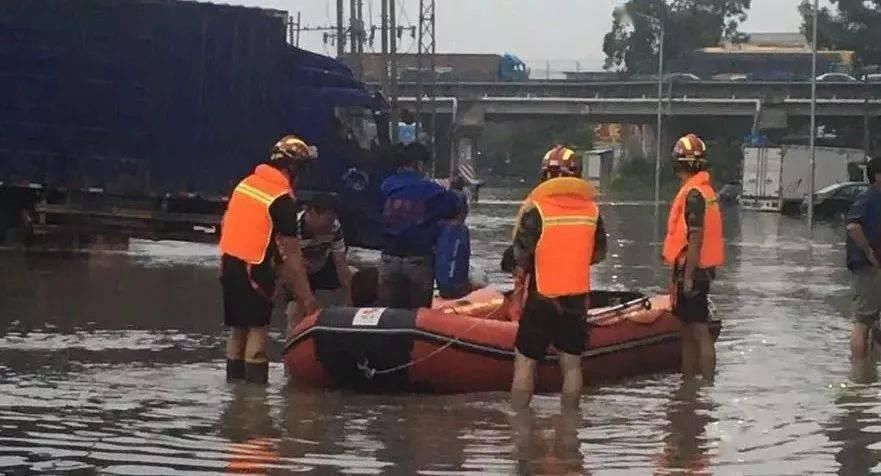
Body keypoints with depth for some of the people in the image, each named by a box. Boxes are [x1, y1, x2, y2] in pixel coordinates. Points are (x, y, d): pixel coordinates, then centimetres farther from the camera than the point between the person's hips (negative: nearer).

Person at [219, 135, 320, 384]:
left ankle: (235, 383, 18)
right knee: (257, 330, -4)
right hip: (255, 270, -7)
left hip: (229, 261, 7)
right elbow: (291, 252, -14)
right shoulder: (282, 200, -13)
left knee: (238, 329, 14)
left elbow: (225, 225, 16)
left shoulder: (245, 183, 9)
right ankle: (256, 384, -7)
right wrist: (306, 295, -11)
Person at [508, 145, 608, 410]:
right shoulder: (591, 209, 1)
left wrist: (520, 276, 5)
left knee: (525, 363, 4)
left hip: (542, 298, -4)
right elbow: (599, 254, 9)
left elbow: (520, 255, -16)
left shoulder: (536, 208, -13)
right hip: (577, 299, 4)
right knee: (571, 366, 11)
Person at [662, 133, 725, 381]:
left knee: (700, 333, -8)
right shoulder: (703, 190, 13)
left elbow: (695, 238, -20)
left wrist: (688, 277, -20)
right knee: (688, 332, 16)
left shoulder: (694, 194, -17)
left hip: (692, 271, -10)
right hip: (697, 271, 10)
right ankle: (688, 381, 24)